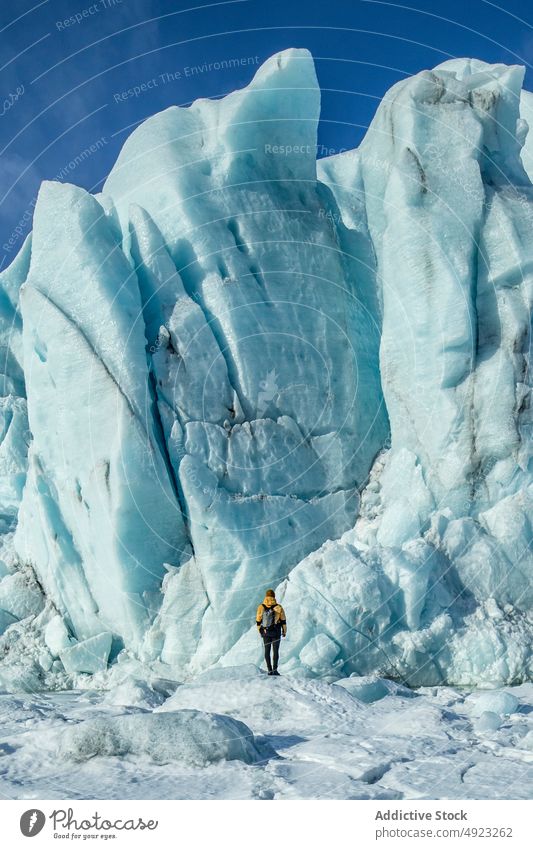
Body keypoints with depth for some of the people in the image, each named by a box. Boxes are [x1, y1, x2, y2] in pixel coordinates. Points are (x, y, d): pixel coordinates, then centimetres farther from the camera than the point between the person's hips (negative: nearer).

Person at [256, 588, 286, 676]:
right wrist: (284, 631, 10)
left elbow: (258, 621, 3)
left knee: (267, 651, 11)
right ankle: (275, 669, -3)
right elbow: (283, 621, -3)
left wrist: (260, 631, 17)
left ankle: (270, 670, 10)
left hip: (265, 632, 2)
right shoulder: (278, 607, -9)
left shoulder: (261, 607, -4)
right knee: (275, 651, 4)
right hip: (276, 632, -2)